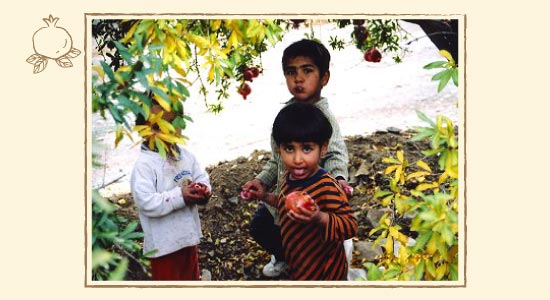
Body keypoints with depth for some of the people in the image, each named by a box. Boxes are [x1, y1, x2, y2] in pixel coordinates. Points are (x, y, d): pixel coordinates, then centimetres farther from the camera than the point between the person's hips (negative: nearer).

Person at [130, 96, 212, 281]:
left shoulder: (185, 155, 0)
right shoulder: (144, 164, -22)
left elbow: (202, 176, 9)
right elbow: (146, 203, -28)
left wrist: (204, 190, -14)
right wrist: (180, 196, -29)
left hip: (189, 234, 7)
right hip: (164, 242, -7)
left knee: (191, 275, 27)